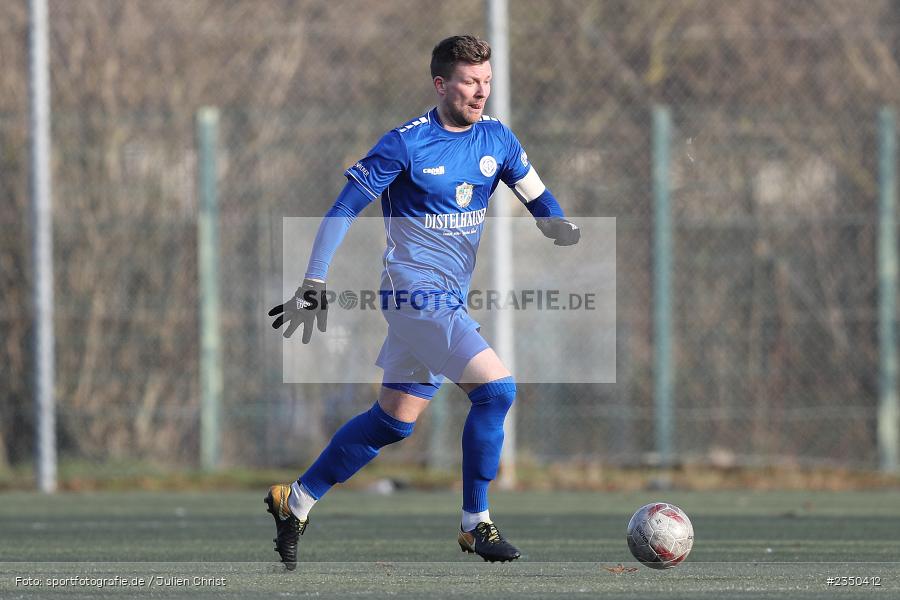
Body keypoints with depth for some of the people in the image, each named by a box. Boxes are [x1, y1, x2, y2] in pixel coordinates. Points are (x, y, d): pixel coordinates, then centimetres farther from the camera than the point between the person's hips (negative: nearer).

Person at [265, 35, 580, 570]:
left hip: (451, 301, 7)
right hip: (415, 292, -7)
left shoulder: (497, 139, 4)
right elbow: (344, 209, -9)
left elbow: (538, 198, 11)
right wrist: (314, 286, -13)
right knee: (497, 387, -20)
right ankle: (476, 525, -10)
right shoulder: (406, 144, -13)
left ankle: (298, 501, 28)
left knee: (395, 420, 15)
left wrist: (562, 230, -12)